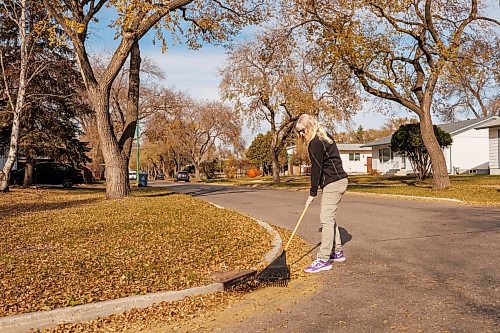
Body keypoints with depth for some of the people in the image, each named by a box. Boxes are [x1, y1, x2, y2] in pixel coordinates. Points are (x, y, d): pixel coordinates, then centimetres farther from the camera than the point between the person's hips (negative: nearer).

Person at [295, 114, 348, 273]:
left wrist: (312, 193, -8)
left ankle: (324, 259, -11)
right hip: (339, 180, 10)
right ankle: (338, 252, 24)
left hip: (333, 183, -10)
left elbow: (316, 169, -14)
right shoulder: (326, 137, 16)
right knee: (329, 218, 16)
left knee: (326, 218, -11)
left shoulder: (315, 143, -14)